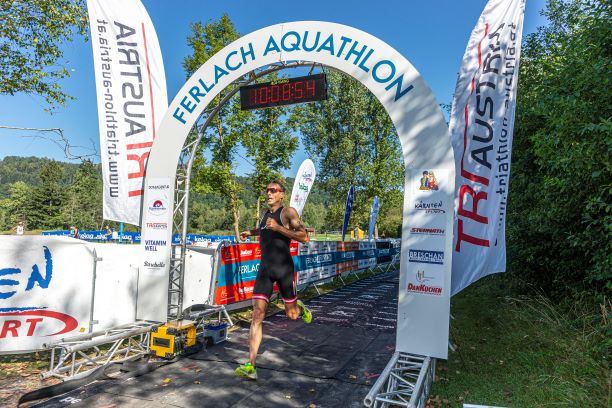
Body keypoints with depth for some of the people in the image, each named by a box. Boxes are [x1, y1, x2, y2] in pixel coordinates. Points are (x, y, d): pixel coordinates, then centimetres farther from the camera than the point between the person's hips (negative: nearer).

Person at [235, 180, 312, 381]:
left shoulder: (288, 212, -5)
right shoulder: (266, 213, 15)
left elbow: (304, 237, -16)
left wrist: (278, 228, -21)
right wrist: (251, 232, 30)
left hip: (283, 268, -4)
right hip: (265, 268, 4)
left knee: (291, 315, 9)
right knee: (257, 314, -8)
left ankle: (300, 308, 46)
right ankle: (251, 366, -8)